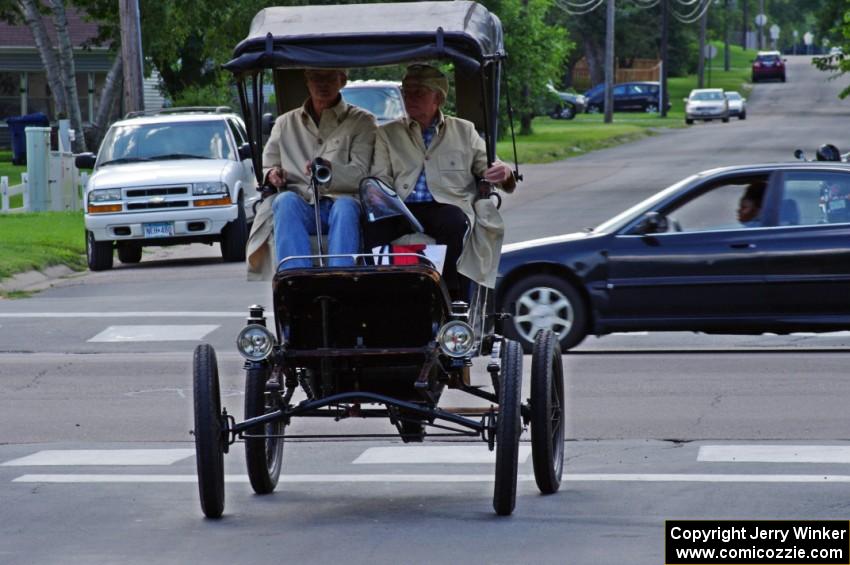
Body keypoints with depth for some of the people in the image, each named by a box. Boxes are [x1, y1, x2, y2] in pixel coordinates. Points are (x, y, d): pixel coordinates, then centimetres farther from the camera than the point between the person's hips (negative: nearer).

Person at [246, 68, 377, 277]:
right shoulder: (286, 123, 23)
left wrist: (328, 171, -21)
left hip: (339, 200, -2)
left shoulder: (361, 121, 13)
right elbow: (267, 167, 25)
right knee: (285, 200, -34)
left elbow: (361, 174, 0)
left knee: (346, 207, -37)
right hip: (300, 204, 2)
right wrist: (272, 175, -1)